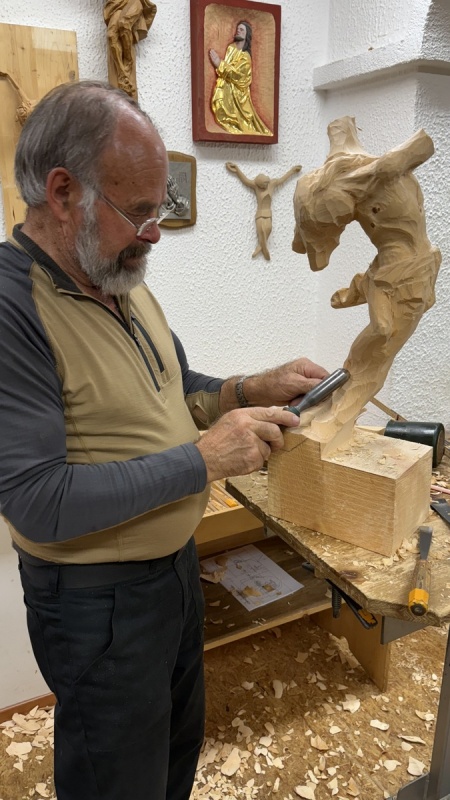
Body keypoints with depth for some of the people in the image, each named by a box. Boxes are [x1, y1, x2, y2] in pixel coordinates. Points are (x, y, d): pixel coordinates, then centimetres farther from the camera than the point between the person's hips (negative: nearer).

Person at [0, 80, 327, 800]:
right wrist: (204, 459, -27)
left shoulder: (126, 284, 1)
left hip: (177, 564, 8)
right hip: (98, 600, -8)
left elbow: (182, 389, 13)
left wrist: (257, 390, -6)